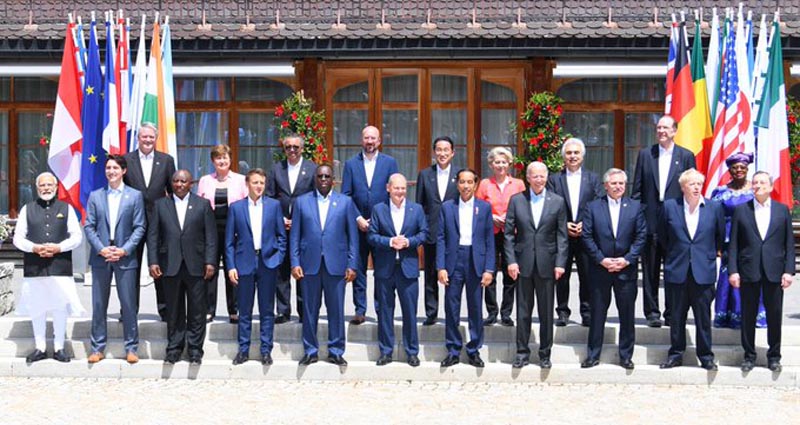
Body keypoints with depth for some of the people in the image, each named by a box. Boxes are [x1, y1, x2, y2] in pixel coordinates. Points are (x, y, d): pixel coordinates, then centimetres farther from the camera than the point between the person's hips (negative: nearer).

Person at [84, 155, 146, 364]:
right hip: (100, 257, 2)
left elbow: (139, 227, 0)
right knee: (98, 305, 6)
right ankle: (98, 348, 15)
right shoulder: (95, 196, 8)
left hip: (125, 257, -2)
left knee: (129, 305, 1)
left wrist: (124, 250, -11)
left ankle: (131, 348, 10)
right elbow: (89, 227, 5)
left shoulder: (135, 196, 3)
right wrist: (101, 249, -9)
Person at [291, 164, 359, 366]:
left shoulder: (345, 202, 6)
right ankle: (310, 351, 17)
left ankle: (336, 351, 15)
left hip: (336, 265, 0)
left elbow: (353, 236, 4)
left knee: (336, 310, 4)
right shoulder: (301, 202, 7)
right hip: (309, 264, 0)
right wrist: (295, 263, -2)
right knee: (310, 310, 6)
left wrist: (352, 265, -2)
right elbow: (294, 235, 6)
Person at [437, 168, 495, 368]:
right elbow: (441, 238, 3)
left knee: (476, 309, 6)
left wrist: (489, 269, -5)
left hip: (476, 262, 0)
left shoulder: (485, 207, 4)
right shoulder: (447, 207, 5)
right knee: (451, 308, 4)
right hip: (453, 262, 0)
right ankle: (453, 351, 15)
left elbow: (490, 240, 2)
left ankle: (474, 350, 18)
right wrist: (441, 267, -5)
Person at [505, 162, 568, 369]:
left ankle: (545, 353, 18)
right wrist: (511, 260, -6)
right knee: (523, 311, 7)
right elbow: (509, 233, 2)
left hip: (547, 264, 0)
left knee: (546, 311, 7)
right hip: (524, 263, 0)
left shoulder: (557, 202, 3)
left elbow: (562, 235, 2)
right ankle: (522, 352, 17)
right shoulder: (516, 200, 3)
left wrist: (560, 263, -6)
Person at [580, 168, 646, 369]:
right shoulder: (592, 207, 3)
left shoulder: (635, 207, 6)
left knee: (627, 314, 6)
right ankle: (593, 355, 14)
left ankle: (626, 356, 17)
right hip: (599, 269, -1)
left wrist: (627, 259, -9)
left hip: (627, 268, 1)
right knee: (597, 314, 5)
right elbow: (586, 236, -2)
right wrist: (602, 260, -10)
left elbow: (641, 236, 2)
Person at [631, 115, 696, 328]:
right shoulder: (645, 154, 9)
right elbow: (637, 189, 8)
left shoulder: (686, 156, 6)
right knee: (650, 271, 5)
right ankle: (652, 312, 12)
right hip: (650, 221, 1)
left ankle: (672, 313, 12)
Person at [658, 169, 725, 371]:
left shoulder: (714, 208, 1)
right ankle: (675, 354, 19)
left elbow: (721, 236, 14)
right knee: (677, 316, 8)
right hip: (677, 271, 0)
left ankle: (706, 356, 16)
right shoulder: (669, 206, 1)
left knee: (703, 317, 5)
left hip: (704, 272, 0)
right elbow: (662, 236, 13)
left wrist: (710, 254, 14)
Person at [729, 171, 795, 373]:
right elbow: (734, 244, 2)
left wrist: (789, 271, -3)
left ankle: (774, 356, 19)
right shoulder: (741, 210, 5)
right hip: (748, 272, 0)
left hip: (774, 272, 0)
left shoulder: (782, 210, 7)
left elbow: (789, 243, 5)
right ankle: (749, 356, 17)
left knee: (774, 315, 6)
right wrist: (733, 270, -5)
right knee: (748, 316, 6)